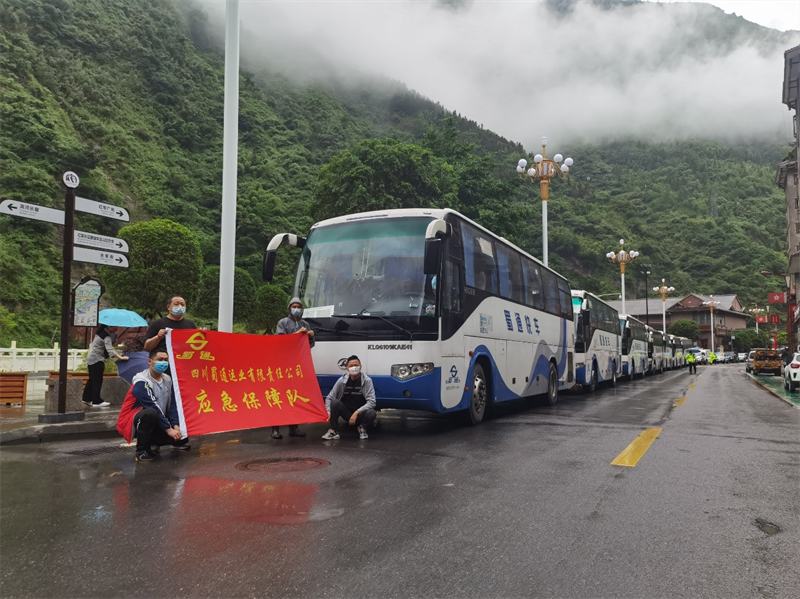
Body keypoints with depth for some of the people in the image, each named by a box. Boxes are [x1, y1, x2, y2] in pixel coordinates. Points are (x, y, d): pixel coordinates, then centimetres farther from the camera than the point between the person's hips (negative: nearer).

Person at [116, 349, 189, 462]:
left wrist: (176, 426, -16)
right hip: (132, 422, -7)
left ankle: (151, 443, 12)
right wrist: (168, 429, -28)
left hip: (155, 422, 7)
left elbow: (172, 405, -3)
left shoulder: (167, 380, 1)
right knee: (150, 413, -39)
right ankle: (141, 450, -19)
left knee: (182, 435, -7)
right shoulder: (142, 382, -21)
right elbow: (154, 408, -27)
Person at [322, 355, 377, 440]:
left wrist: (357, 412, -29)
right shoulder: (342, 380, -6)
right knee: (335, 402, -25)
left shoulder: (367, 380, -11)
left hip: (360, 415, -1)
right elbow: (329, 398, -6)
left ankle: (362, 429, 0)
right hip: (347, 413, 1)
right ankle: (333, 431, -14)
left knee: (371, 413, -33)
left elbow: (371, 401, -19)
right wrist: (328, 413, -22)